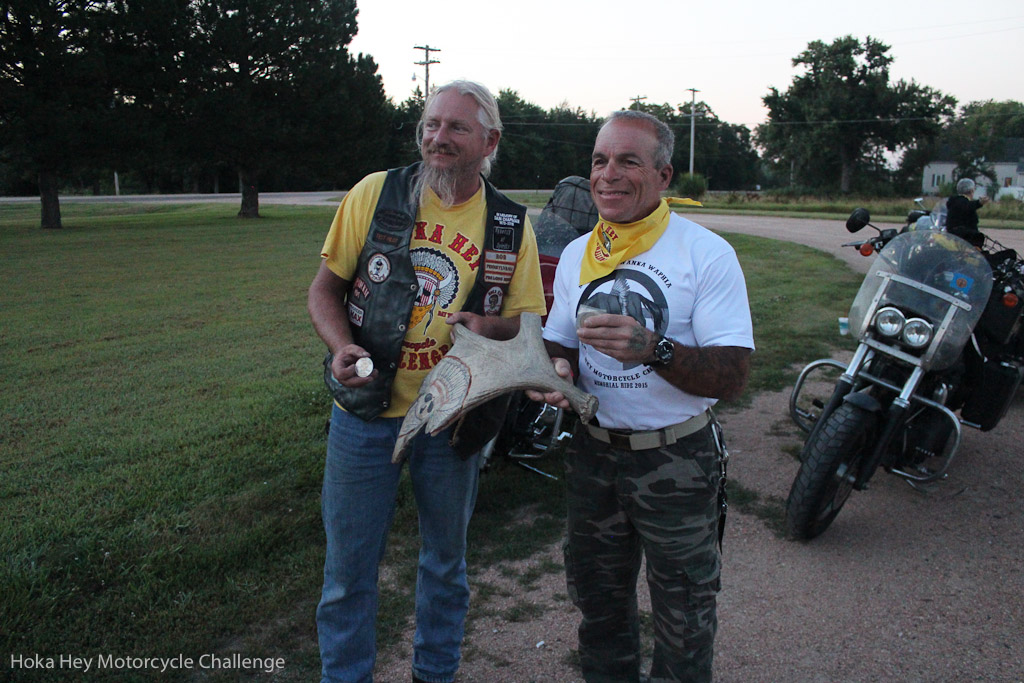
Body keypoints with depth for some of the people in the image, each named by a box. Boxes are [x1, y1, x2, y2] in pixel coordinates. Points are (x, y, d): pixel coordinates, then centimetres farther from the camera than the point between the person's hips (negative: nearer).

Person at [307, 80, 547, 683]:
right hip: (366, 411, -1)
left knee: (446, 560, 18)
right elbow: (325, 288, 0)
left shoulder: (512, 226, -2)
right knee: (349, 565, 11)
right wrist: (342, 346, -19)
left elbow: (527, 322, 2)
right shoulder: (375, 194, -5)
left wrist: (488, 326, -20)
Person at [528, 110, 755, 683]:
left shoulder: (707, 253, -12)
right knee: (598, 602, 22)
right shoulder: (576, 255, 6)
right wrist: (557, 369, -10)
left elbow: (733, 376, -18)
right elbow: (559, 342, 14)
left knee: (684, 625, 11)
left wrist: (653, 349, -34)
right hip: (594, 453, 5)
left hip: (676, 462, -5)